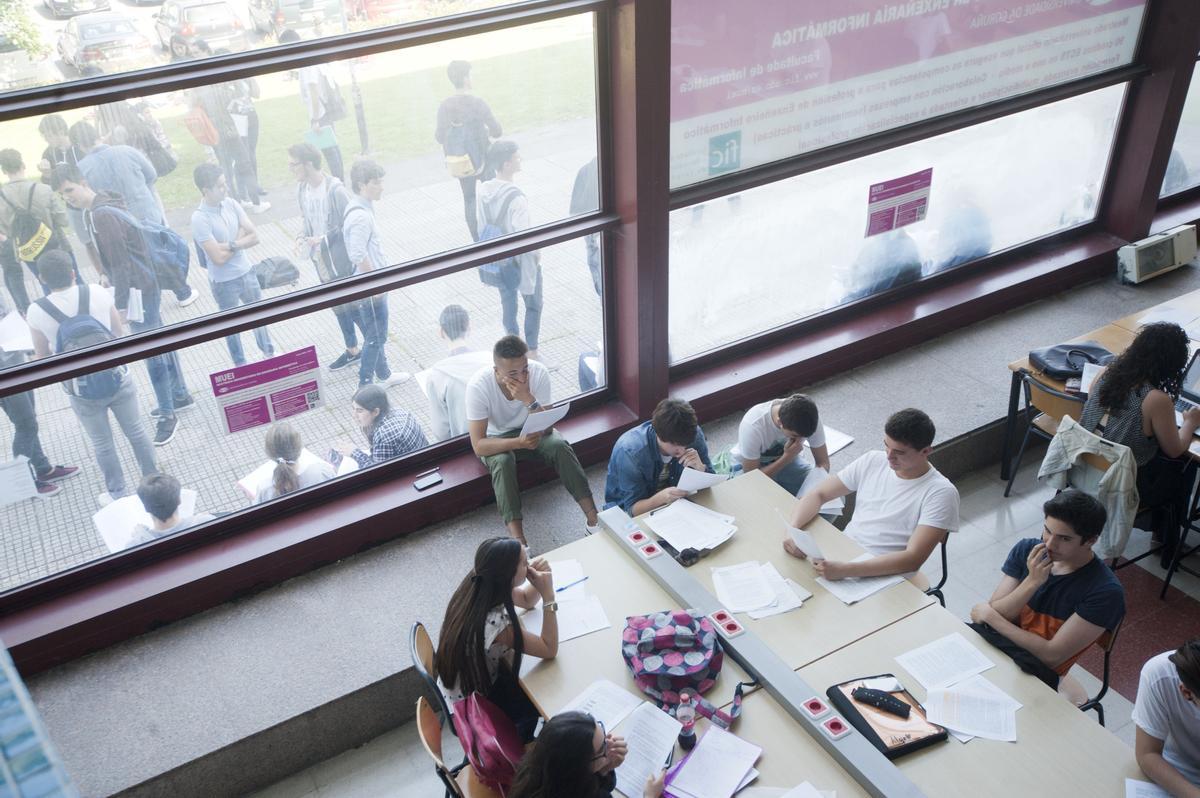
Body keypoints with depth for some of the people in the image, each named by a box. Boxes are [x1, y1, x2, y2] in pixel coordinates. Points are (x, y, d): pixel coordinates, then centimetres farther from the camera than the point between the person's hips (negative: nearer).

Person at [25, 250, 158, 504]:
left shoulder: (36, 311, -15)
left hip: (82, 391, -1)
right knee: (136, 431, 21)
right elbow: (120, 333, 1)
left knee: (102, 443, 19)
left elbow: (42, 356, -2)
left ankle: (117, 494, 35)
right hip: (118, 378, 1)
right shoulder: (98, 293, -13)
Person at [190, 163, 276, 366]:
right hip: (224, 282, -5)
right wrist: (241, 237, -12)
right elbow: (218, 258, -25)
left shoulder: (230, 204, -6)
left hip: (246, 272, 5)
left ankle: (268, 352, 45)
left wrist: (231, 244, -23)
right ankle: (241, 366, 33)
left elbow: (255, 236, -7)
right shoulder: (199, 218, -23)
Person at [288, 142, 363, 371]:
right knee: (338, 307, 20)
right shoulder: (302, 188, 0)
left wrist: (324, 238, -23)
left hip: (340, 260, -7)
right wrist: (302, 237, -6)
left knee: (353, 307, 5)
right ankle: (352, 350, 38)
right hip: (320, 260, 7)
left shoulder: (335, 190, -22)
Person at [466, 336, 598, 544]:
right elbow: (478, 446, -31)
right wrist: (518, 442, -45)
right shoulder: (478, 386, -30)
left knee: (560, 446, -27)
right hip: (498, 439, -2)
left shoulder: (539, 373, -24)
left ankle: (594, 519, -25)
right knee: (502, 461, -34)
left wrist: (529, 399, -41)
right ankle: (518, 541, -37)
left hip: (531, 430, 2)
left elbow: (546, 429, -24)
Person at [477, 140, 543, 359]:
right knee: (533, 305, 15)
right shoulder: (516, 198, -31)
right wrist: (535, 253, -8)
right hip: (521, 261, -6)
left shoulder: (484, 190, -9)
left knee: (507, 303, 22)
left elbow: (481, 223, 3)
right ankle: (531, 350, 26)